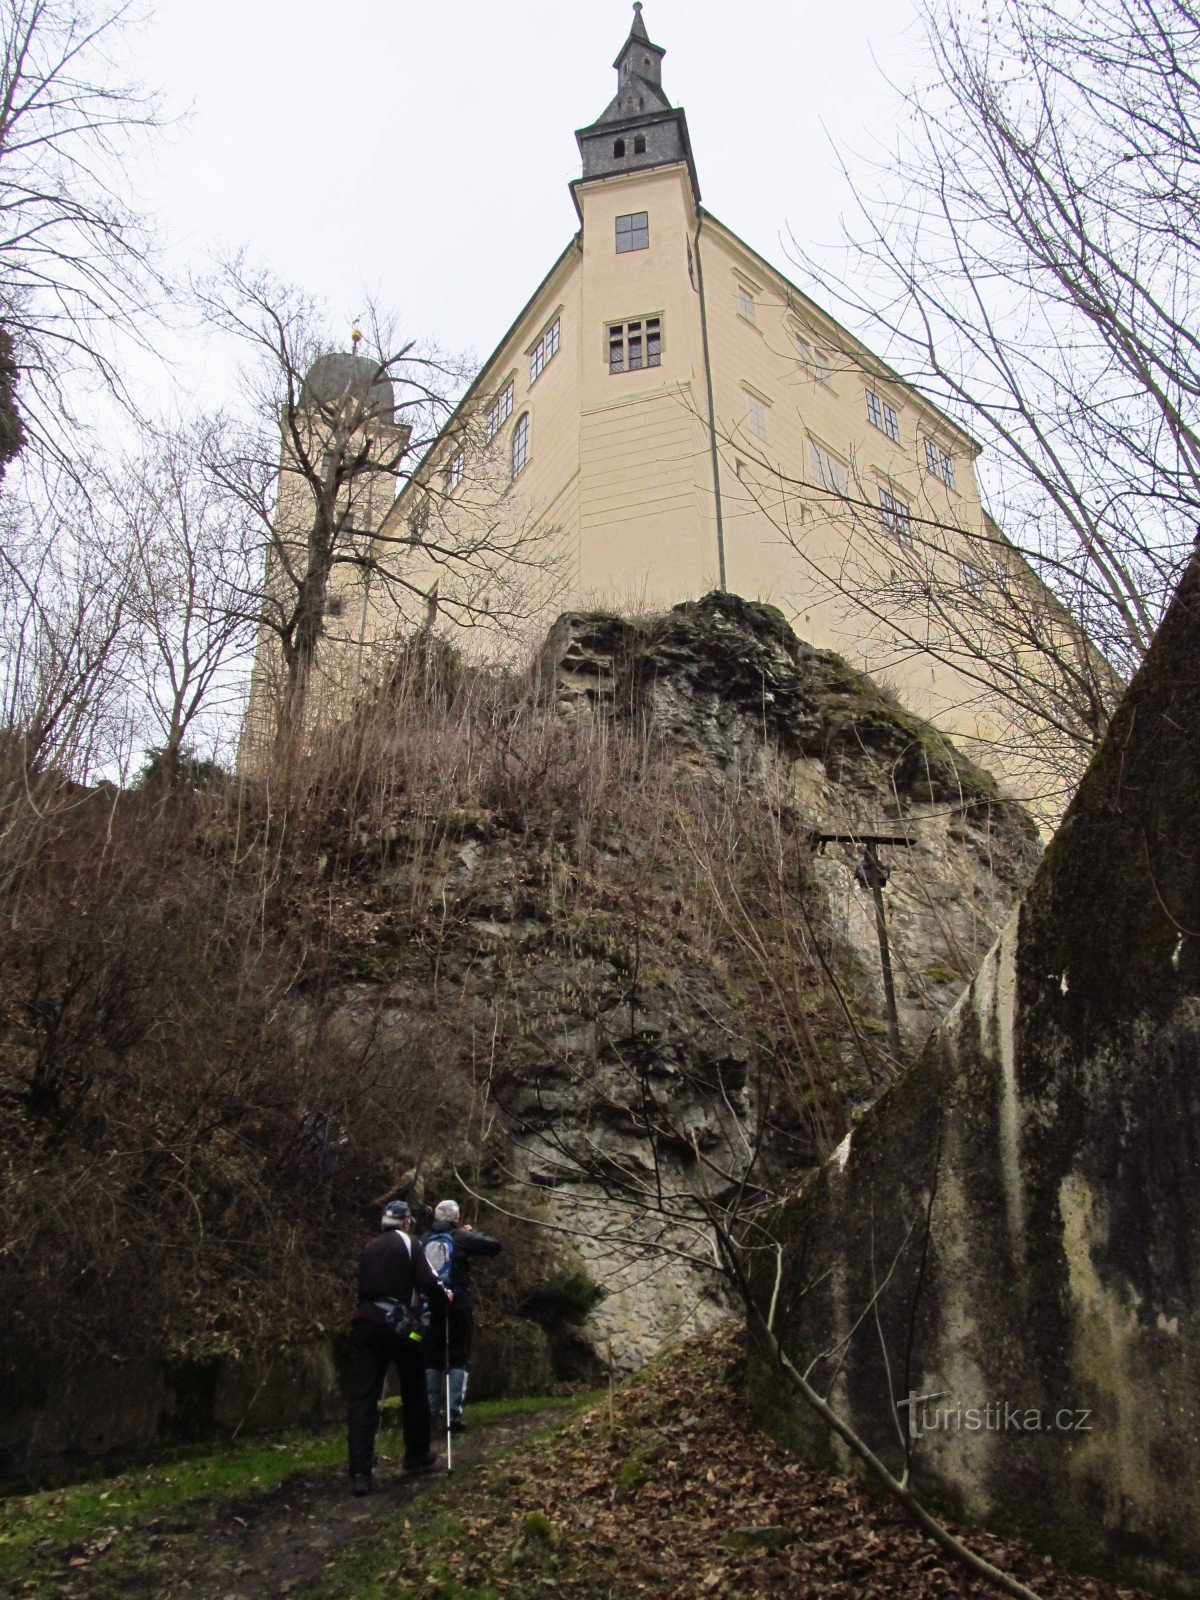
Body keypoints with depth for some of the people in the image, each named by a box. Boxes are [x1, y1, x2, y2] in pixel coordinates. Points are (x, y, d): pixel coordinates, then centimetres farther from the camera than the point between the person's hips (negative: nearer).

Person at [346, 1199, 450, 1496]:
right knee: (414, 1392, 16)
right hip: (399, 1324, -4)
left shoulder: (369, 1249, 18)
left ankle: (360, 1474, -12)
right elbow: (428, 1283, -6)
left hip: (365, 1323, 4)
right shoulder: (408, 1243, 2)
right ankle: (417, 1457, 28)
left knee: (361, 1398, -2)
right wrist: (444, 1300, 12)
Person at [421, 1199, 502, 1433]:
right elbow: (495, 1246, -5)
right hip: (457, 1303, -4)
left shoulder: (426, 1239, 6)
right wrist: (472, 1232, 8)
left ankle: (429, 1414, 13)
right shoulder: (461, 1237, -5)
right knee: (459, 1359, 3)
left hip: (431, 1304, 4)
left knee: (432, 1359, 13)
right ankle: (454, 1415, -4)